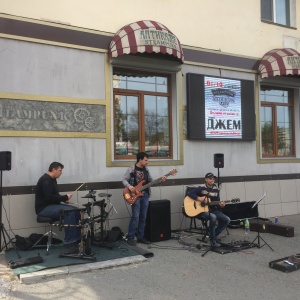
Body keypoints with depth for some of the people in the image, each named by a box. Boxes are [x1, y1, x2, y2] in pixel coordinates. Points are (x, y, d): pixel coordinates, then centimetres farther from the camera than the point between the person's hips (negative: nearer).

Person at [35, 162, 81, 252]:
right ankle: (69, 242, -24)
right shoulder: (46, 180, -18)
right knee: (69, 212, -27)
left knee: (75, 210, -1)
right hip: (44, 208, -10)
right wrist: (65, 197, -18)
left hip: (51, 205, 10)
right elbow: (49, 197, -27)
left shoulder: (52, 180, 15)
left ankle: (76, 239, 3)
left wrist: (63, 199, 4)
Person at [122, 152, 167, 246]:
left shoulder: (146, 169, 11)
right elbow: (124, 180, -5)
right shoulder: (131, 169, -6)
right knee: (135, 217, -10)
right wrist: (129, 186, -23)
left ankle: (140, 237, 18)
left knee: (143, 217, 8)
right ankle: (130, 238, 1)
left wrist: (161, 180, -2)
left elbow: (151, 181, 12)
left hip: (145, 195, 6)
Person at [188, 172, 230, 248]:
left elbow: (217, 202, 8)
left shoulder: (216, 189, 6)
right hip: (202, 210, -6)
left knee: (227, 219, -8)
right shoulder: (202, 188, -10)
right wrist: (200, 199, -25)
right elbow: (190, 193, -18)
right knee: (213, 217, -35)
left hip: (213, 210, 6)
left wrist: (220, 205, -15)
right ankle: (212, 239, -19)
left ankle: (214, 235, 9)